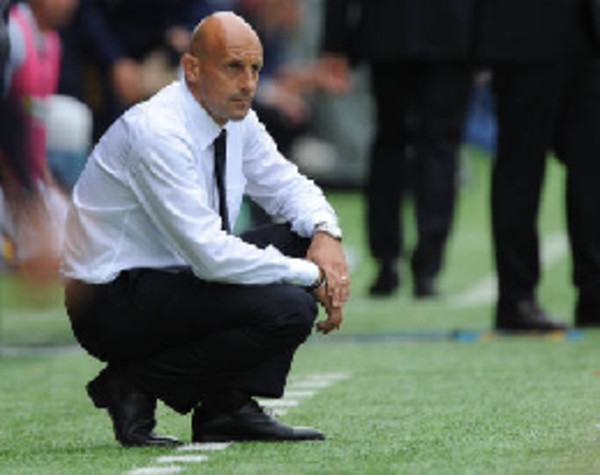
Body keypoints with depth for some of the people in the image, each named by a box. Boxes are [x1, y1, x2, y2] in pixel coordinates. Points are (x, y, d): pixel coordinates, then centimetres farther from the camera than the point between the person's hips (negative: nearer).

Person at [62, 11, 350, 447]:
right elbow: (211, 256, -28)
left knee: (304, 241, -2)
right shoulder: (158, 132, -24)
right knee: (288, 308, -24)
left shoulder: (236, 118, 3)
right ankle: (136, 386, -9)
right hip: (112, 305, -9)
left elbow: (287, 186, 16)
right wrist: (309, 276, -19)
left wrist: (325, 232, -7)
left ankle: (229, 407, -2)